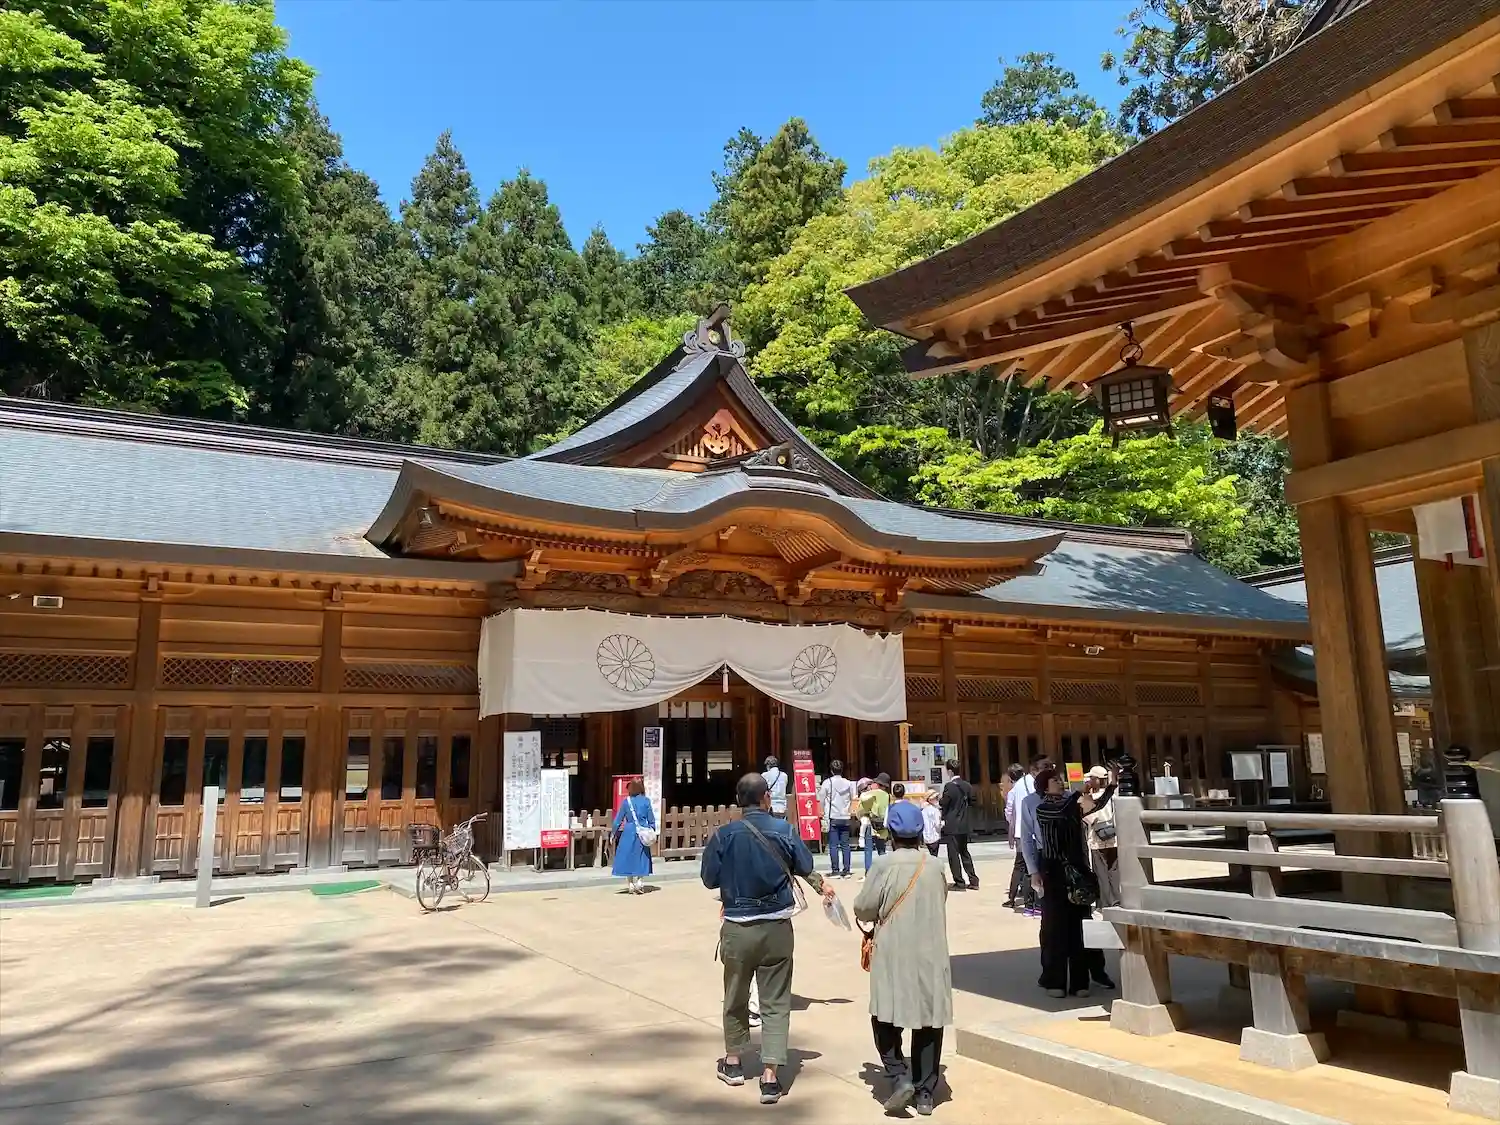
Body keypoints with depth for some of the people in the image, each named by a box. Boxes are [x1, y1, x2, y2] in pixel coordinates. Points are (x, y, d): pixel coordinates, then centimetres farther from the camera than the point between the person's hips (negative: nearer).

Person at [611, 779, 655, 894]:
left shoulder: (626, 801, -3)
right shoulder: (646, 801, -3)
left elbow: (618, 819, 2)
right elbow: (651, 819, 0)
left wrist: (614, 833, 9)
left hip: (628, 833, 0)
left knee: (628, 858, 8)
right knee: (641, 859, 12)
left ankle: (631, 886, 8)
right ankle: (640, 884, 6)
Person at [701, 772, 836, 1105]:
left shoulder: (723, 836, -11)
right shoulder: (784, 830, -8)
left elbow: (710, 880, -3)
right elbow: (806, 868, 6)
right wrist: (821, 885, 26)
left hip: (737, 927, 0)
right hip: (777, 927, 0)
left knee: (736, 997, 20)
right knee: (776, 1003, 9)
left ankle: (733, 1062, 36)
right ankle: (770, 1075, 5)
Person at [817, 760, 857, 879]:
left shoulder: (827, 782, -8)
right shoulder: (848, 783, 2)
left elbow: (821, 799, -3)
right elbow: (852, 799, 13)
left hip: (832, 818, -3)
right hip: (845, 818, 3)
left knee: (833, 845, 0)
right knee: (845, 845, 7)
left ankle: (835, 871, -2)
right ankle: (846, 870, 6)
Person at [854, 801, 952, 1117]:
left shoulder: (886, 865, -12)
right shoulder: (935, 867, -1)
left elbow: (863, 909, -8)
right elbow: (939, 904, 12)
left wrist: (880, 913, 14)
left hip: (894, 957, -3)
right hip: (931, 957, 4)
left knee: (885, 1019, 12)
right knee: (928, 1023, 12)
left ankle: (900, 1077, -2)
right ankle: (925, 1093, 17)